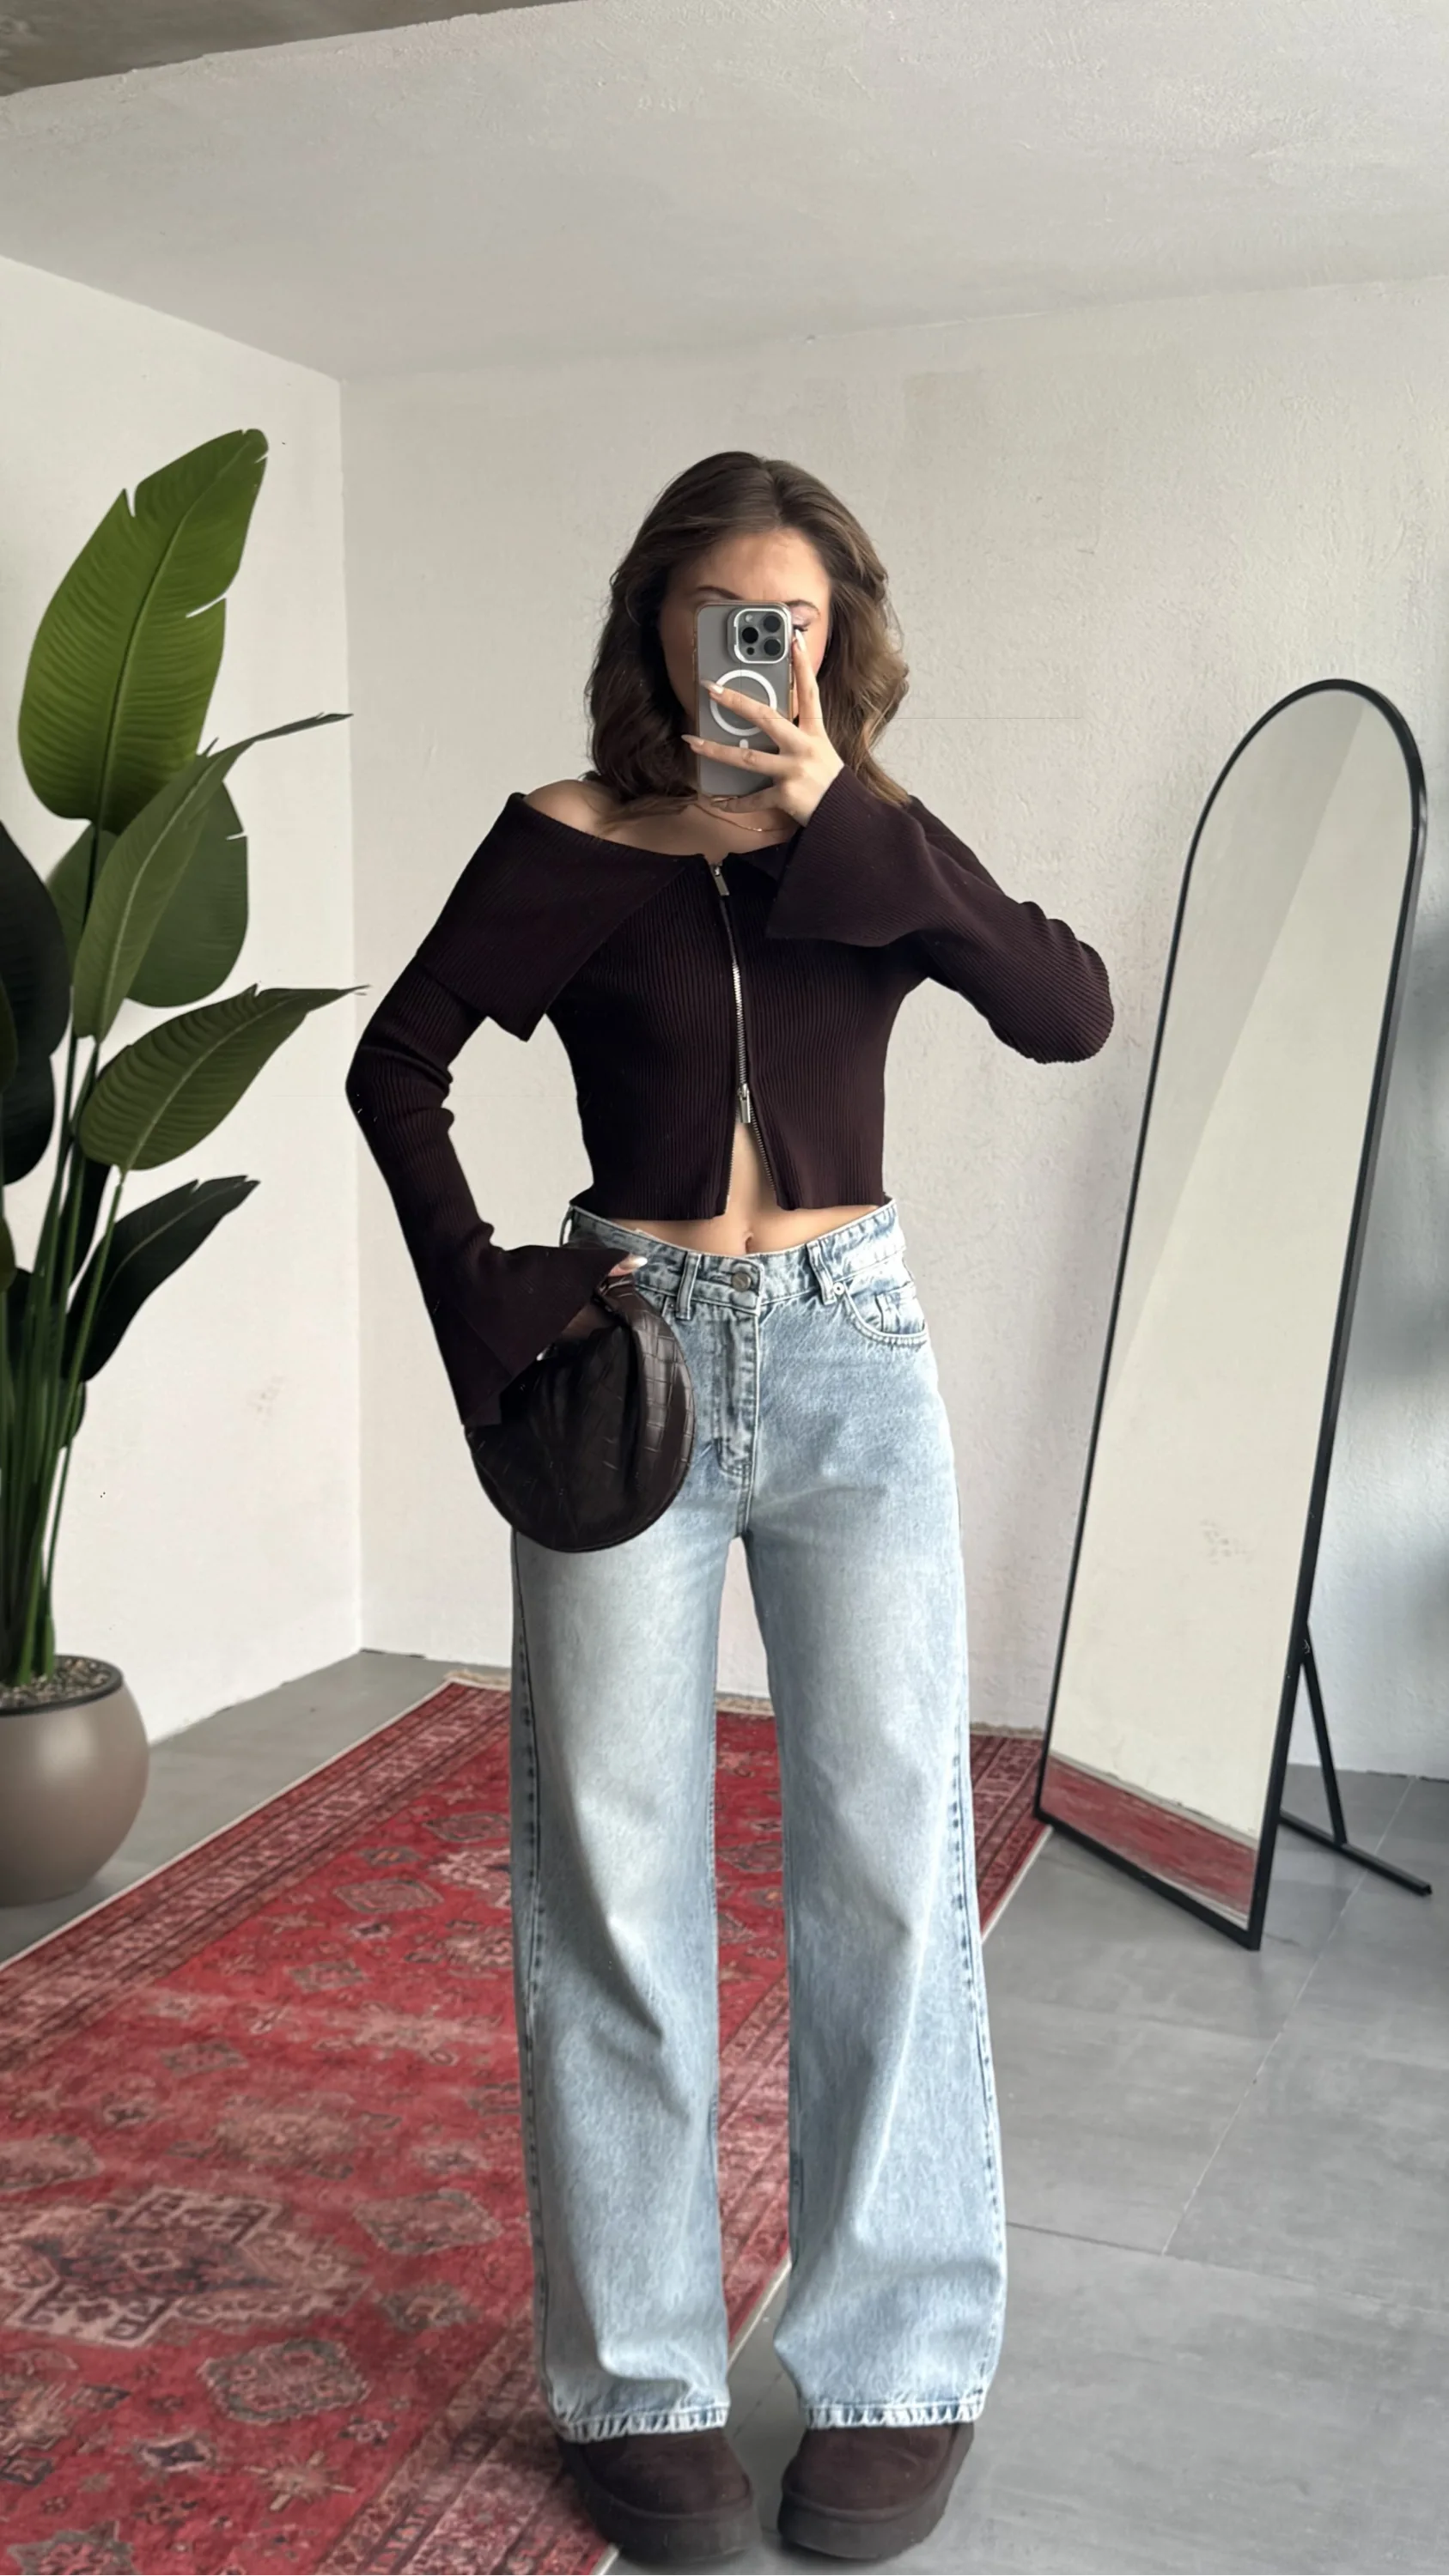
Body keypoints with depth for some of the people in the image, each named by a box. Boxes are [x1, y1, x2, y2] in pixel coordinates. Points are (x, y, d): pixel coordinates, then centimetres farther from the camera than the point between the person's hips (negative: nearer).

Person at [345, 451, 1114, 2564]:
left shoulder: (877, 845, 6)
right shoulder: (566, 841, 2)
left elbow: (1075, 1014, -8)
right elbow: (396, 1066, 6)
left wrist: (850, 828, -15)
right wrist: (478, 1296, -5)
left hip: (855, 1360, 2)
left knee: (888, 1859, 2)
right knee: (610, 1872, 2)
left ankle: (900, 2369, 17)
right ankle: (639, 2380, 16)